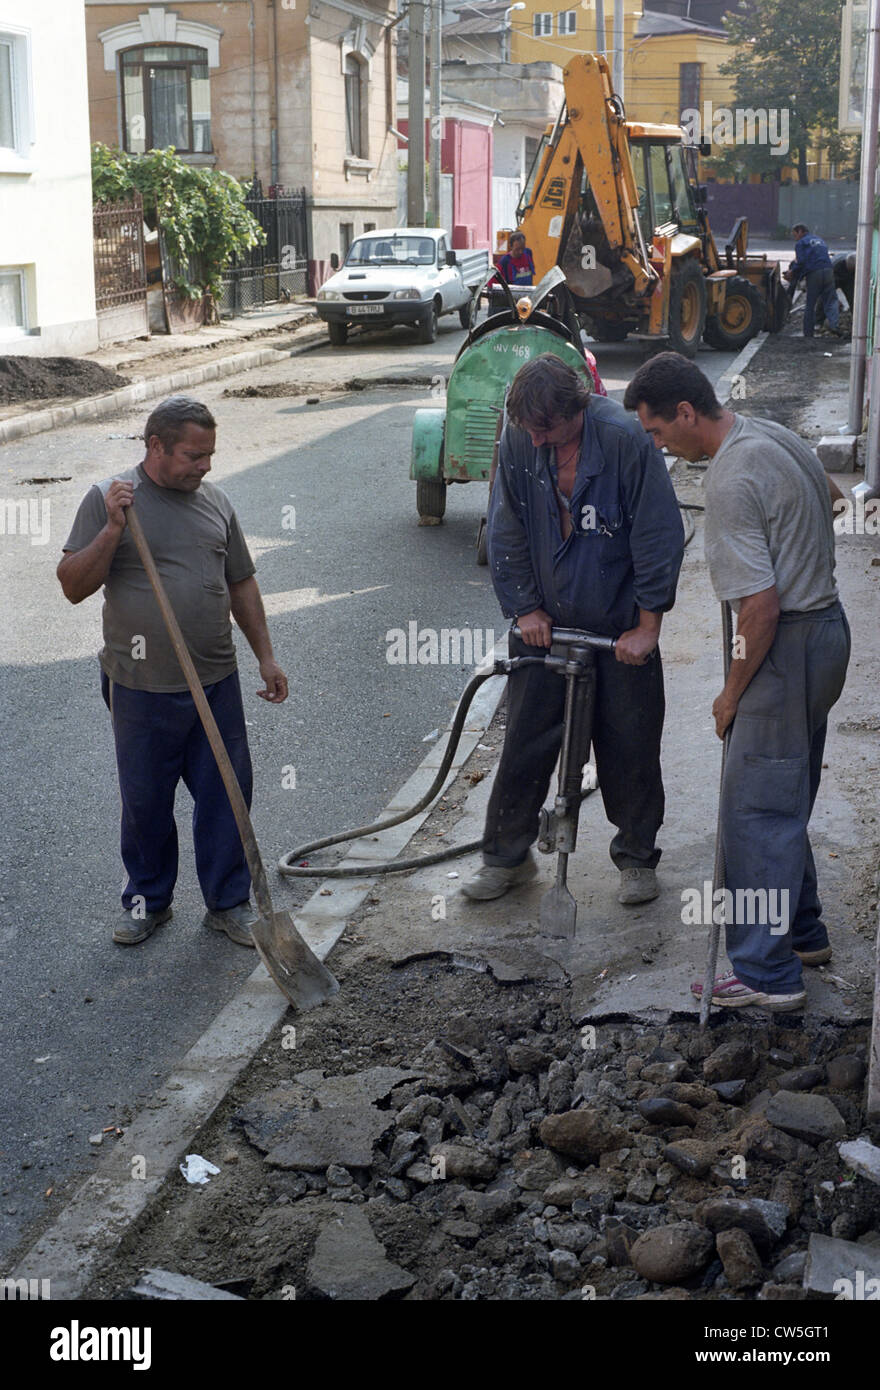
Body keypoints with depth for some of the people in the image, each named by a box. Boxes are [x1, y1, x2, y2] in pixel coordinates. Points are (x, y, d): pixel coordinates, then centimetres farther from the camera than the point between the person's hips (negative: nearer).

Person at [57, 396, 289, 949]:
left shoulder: (216, 502, 7)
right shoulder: (109, 498, -5)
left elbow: (242, 584, 16)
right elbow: (74, 586, -9)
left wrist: (266, 655, 14)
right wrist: (113, 528, -21)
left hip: (216, 684, 3)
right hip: (141, 689, -3)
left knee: (227, 793, 8)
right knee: (145, 801, 10)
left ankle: (229, 903, 23)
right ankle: (148, 899, 30)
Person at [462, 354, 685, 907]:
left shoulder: (625, 438, -20)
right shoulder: (519, 438, -9)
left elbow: (659, 535, -15)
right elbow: (507, 530, 3)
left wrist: (648, 626, -12)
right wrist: (524, 608, 0)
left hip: (620, 628, -3)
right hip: (545, 623, 3)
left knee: (629, 747, 7)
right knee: (525, 741, 8)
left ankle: (638, 856, 25)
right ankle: (507, 855, 24)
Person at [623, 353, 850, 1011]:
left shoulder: (731, 482, -23)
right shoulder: (774, 434, 7)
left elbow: (761, 606, -25)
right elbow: (830, 495, 29)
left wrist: (733, 694, -14)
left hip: (789, 646, -10)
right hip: (827, 627, 10)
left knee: (757, 809, -4)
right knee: (787, 800, 19)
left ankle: (767, 973, 1)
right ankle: (802, 933, 30)